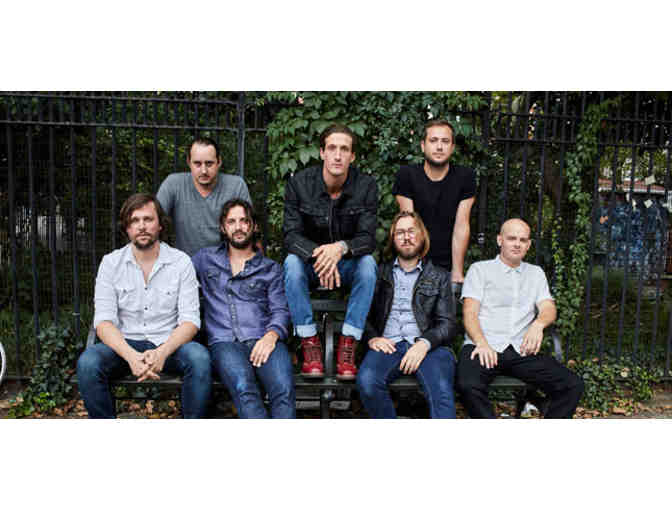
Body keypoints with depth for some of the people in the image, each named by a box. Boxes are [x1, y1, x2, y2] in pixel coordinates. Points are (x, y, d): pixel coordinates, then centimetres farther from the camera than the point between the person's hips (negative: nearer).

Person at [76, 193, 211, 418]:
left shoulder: (181, 261, 0)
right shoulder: (111, 263, 2)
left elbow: (190, 319, -6)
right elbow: (103, 321, -6)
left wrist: (162, 352, -26)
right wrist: (131, 356, -25)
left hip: (169, 344, -1)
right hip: (125, 345, 1)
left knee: (199, 357, -31)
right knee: (87, 362, -28)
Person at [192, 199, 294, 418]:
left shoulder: (271, 269, 21)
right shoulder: (206, 258, 25)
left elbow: (280, 310, 11)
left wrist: (271, 335, -10)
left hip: (263, 340, 1)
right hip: (224, 341, 0)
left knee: (284, 389, -33)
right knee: (244, 389, -35)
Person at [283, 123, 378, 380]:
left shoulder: (366, 185, -11)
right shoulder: (299, 183, -11)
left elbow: (368, 238, -16)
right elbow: (291, 234, -16)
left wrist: (341, 248, -39)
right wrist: (317, 254, -37)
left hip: (347, 264, 0)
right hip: (310, 261, 0)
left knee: (367, 263, -30)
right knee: (292, 262, -31)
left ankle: (348, 343, -24)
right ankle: (309, 342, -23)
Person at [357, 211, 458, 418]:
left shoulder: (440, 276, 19)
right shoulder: (379, 273, 22)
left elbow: (448, 324, 9)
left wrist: (424, 343, -11)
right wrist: (372, 337, -5)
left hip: (428, 346, 0)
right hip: (388, 345, 1)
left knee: (442, 391, -33)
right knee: (367, 381, -32)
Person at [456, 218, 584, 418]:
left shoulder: (536, 273, 24)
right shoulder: (480, 269, 13)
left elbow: (549, 308, 11)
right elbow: (470, 313, 2)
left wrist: (538, 324, -15)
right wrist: (481, 343, -18)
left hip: (522, 350, 4)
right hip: (484, 347, -3)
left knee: (573, 385, -19)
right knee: (468, 385, -35)